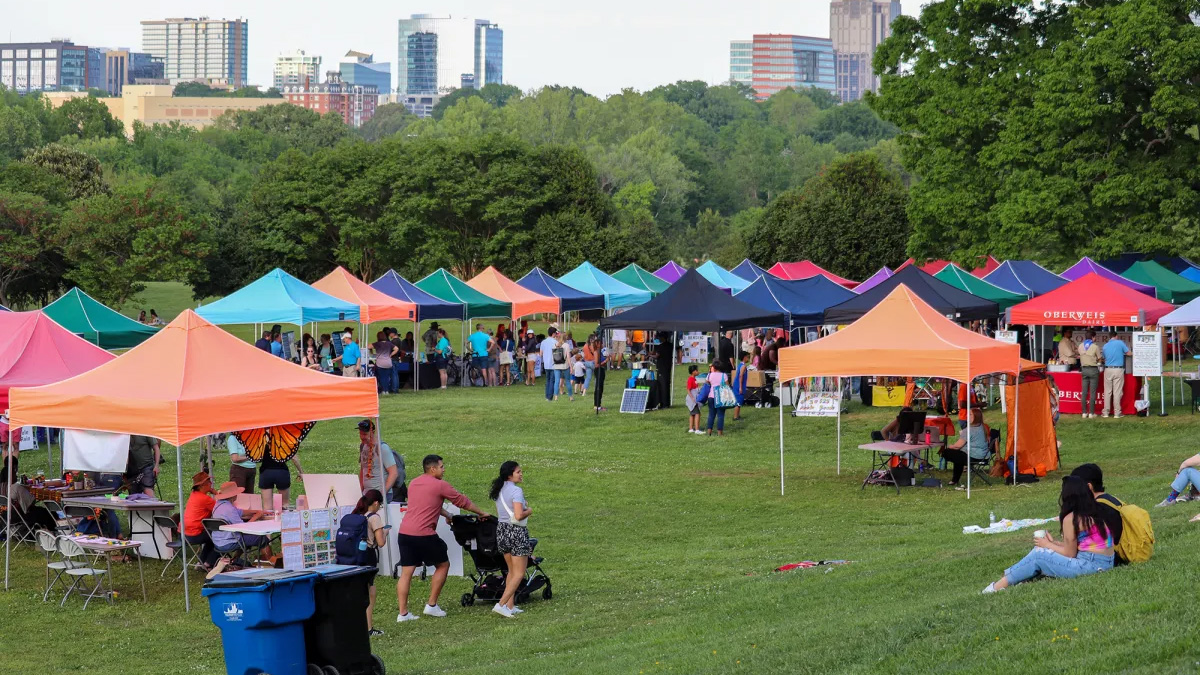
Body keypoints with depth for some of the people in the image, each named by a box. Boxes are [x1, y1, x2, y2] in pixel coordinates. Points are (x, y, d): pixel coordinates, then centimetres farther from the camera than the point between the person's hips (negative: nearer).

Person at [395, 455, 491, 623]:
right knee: (443, 565, 12)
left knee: (406, 572, 7)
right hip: (424, 535, -7)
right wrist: (482, 513, 19)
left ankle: (403, 613, 3)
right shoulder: (440, 485, -4)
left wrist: (447, 515, 40)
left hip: (404, 532, 7)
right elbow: (462, 501, 6)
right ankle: (431, 605, 12)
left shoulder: (414, 483, 18)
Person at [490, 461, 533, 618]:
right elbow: (518, 515, -25)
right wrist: (529, 511, -5)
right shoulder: (516, 491, -17)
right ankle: (502, 604, -11)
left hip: (501, 529, 9)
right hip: (516, 531, -9)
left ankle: (510, 606, 18)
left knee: (512, 571, 19)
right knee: (519, 573, -2)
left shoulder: (499, 490, 9)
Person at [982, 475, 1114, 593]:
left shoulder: (1071, 519, -15)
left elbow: (1069, 553, -9)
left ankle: (1000, 585, 0)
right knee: (1041, 550, 13)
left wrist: (1047, 545, 5)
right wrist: (1053, 543, 15)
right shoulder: (1092, 512, 12)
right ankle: (1008, 576, 9)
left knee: (1038, 555, -4)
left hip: (1091, 564, -9)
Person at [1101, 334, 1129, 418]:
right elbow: (1128, 353, -1)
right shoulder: (1120, 343, -4)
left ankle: (1106, 412, 9)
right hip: (1118, 369, -3)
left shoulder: (1105, 346, 6)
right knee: (1117, 392, 0)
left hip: (1108, 369, 3)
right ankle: (1117, 412, 2)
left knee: (1107, 392, 7)